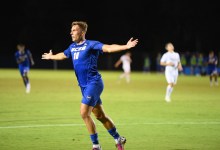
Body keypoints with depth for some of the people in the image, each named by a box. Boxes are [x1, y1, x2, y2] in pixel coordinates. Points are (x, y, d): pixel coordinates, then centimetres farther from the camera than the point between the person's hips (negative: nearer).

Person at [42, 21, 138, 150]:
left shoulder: (91, 45, -10)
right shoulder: (72, 47, 13)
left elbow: (108, 48, -24)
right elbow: (63, 55, 34)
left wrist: (125, 46, -38)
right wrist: (51, 57, 52)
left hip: (93, 83, -8)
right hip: (84, 86, 8)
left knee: (84, 113, -16)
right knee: (100, 115, 12)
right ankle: (119, 139, 27)